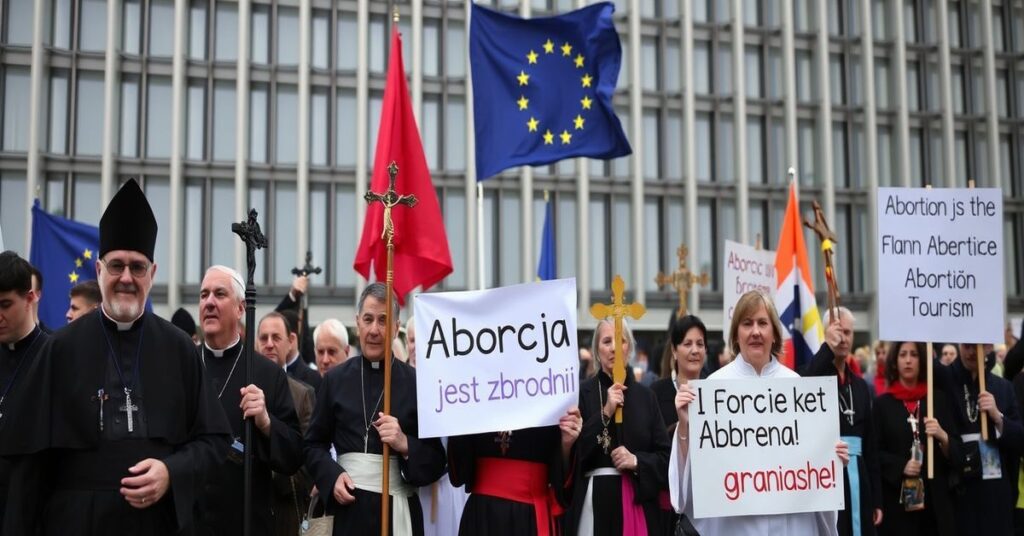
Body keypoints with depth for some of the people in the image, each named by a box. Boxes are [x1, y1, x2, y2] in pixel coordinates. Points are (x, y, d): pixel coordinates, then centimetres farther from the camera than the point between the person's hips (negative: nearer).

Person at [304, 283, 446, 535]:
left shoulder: (417, 382, -1)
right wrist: (332, 476, -8)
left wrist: (405, 445, -17)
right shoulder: (335, 379, 5)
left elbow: (436, 462, 0)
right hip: (349, 506, 1)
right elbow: (313, 445, 10)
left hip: (399, 509, -1)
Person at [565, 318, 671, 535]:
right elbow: (572, 451, -8)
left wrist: (637, 461, -9)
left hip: (640, 499, 3)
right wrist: (605, 413, -14)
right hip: (596, 499, -3)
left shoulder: (645, 395, 8)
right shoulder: (582, 393, -1)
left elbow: (665, 455, 9)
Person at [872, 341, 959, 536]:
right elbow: (874, 452, 1)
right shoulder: (882, 404, 3)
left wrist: (943, 437, -15)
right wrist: (901, 466, -14)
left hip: (936, 497, 1)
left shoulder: (939, 399, 8)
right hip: (897, 499, -1)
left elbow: (957, 449, 5)